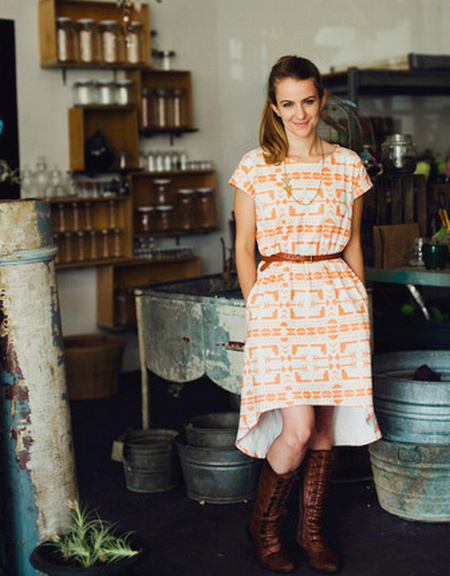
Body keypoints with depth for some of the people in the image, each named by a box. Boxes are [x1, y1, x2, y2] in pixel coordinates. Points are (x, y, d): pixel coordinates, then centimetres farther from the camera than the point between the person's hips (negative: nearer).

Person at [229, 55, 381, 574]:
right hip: (278, 294, -3)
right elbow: (243, 247, 6)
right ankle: (263, 525, 13)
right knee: (297, 428, -10)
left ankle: (311, 529, 24)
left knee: (326, 423, 6)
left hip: (337, 295, 3)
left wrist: (360, 303, 11)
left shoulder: (348, 165, 9)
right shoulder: (254, 167, 3)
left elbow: (353, 244, 15)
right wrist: (257, 309, 1)